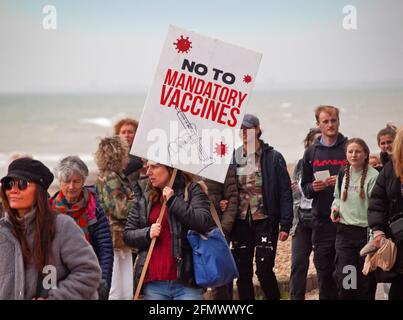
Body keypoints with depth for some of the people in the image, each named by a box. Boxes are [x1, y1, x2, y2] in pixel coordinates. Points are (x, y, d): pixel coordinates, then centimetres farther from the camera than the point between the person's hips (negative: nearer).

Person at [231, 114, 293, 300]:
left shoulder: (273, 158, -3)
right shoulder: (234, 158, 6)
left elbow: (285, 193, -3)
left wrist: (285, 224, -8)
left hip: (265, 222, -3)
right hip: (241, 223, 3)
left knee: (264, 270, -8)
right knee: (243, 273, 6)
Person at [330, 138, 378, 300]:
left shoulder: (373, 176, -10)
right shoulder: (343, 174, 8)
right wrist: (335, 208, 4)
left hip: (366, 231, -4)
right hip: (345, 231, 4)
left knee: (366, 279, 4)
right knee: (344, 278, -3)